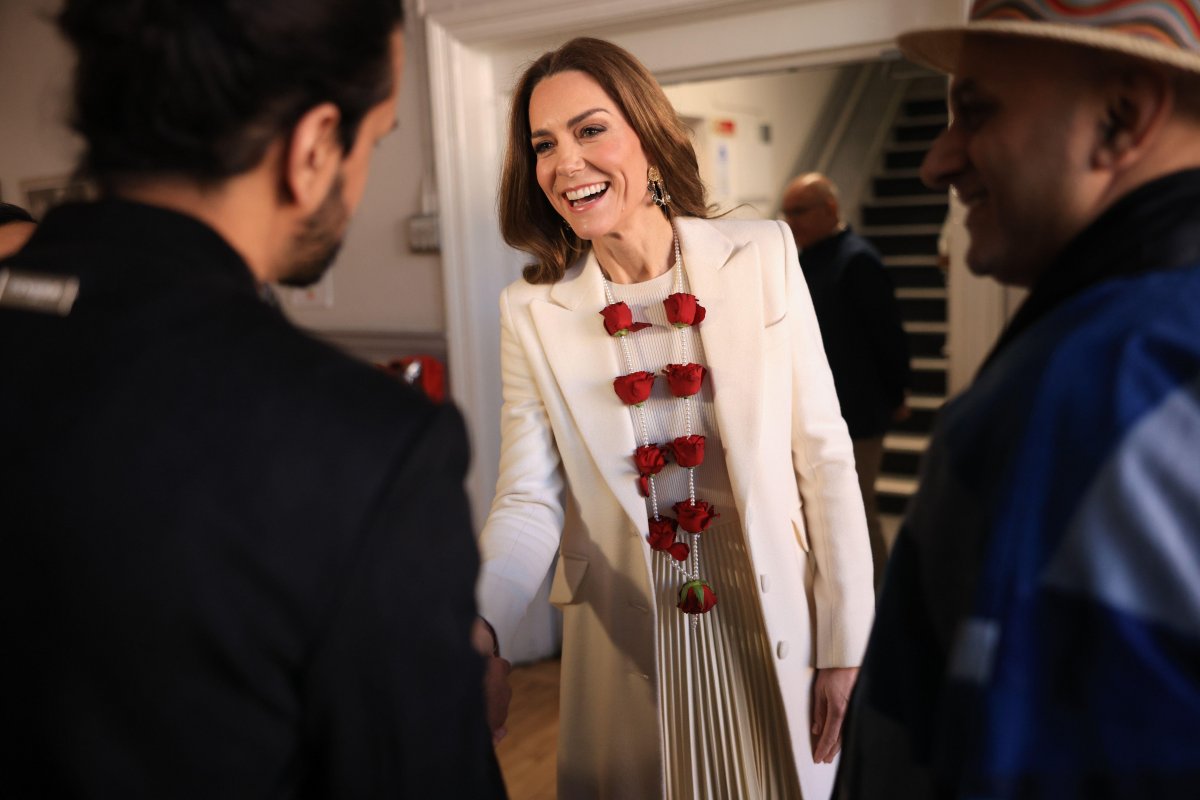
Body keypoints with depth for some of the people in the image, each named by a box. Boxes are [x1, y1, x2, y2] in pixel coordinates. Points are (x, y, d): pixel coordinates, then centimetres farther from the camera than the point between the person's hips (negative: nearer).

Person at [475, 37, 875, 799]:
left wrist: (845, 646, -4)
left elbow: (825, 458, -5)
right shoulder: (532, 312, -7)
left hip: (773, 636, 0)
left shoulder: (763, 256, -8)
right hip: (627, 650, 0)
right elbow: (528, 501, -10)